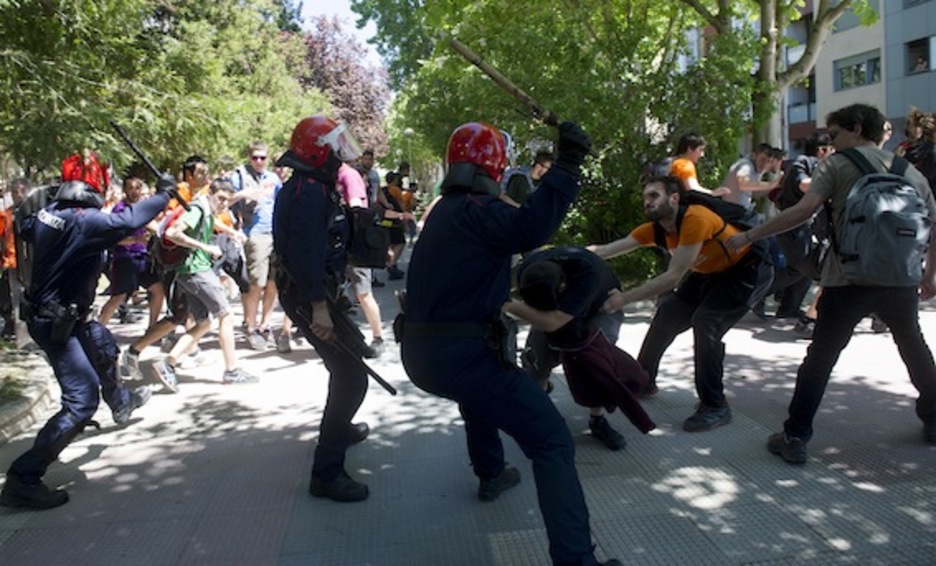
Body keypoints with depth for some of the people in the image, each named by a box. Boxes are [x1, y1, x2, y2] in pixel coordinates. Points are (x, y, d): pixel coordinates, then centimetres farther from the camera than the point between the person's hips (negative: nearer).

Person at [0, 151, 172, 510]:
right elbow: (129, 221, -32)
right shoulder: (84, 221, -26)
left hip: (46, 314, 10)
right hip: (56, 324, -10)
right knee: (81, 401, -11)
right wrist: (163, 194, -18)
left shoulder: (48, 212, 0)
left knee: (103, 346, 32)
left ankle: (120, 402, 58)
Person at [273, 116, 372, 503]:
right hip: (309, 298, -11)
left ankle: (340, 428, 47)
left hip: (309, 294, 11)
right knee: (351, 377, -12)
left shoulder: (305, 188, 14)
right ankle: (326, 473, -7)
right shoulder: (310, 192, -19)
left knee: (346, 364, 27)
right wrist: (319, 307, -32)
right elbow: (307, 252, -29)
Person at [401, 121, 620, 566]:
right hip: (459, 355, -9)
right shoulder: (476, 211, -10)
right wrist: (566, 166, -28)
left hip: (419, 353, 10)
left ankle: (491, 475, 51)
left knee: (479, 389, 41)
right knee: (552, 442, -7)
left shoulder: (445, 211, 18)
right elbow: (530, 230, -30)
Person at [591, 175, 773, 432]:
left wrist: (625, 298, -38)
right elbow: (605, 250, -13)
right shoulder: (654, 228, -10)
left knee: (706, 323, -23)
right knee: (667, 315, 4)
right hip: (711, 273, 8)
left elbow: (673, 277, -37)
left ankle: (716, 407, -9)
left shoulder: (695, 219, -34)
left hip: (750, 271, -8)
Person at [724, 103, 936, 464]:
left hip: (848, 279, -4)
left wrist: (748, 236, -13)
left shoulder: (837, 164, 0)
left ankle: (795, 438, 0)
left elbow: (804, 210, -15)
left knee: (821, 356, 2)